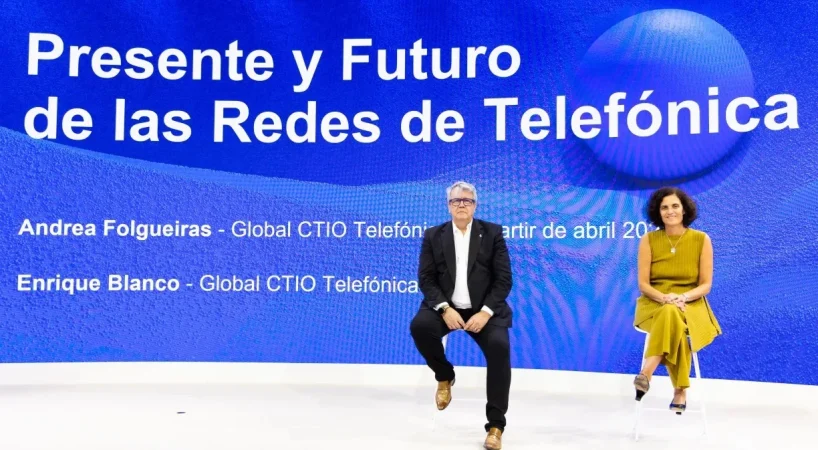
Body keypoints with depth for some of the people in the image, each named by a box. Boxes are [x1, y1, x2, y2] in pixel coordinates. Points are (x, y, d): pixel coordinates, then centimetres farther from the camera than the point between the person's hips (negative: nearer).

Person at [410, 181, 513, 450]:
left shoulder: (493, 233, 3)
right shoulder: (433, 236, 6)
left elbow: (504, 279, -3)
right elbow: (426, 278, -1)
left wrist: (485, 312, -18)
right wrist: (445, 309, -18)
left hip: (484, 309, -1)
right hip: (447, 307, 1)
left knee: (499, 347, -28)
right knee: (420, 325, -30)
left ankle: (495, 425, -12)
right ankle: (444, 376, 3)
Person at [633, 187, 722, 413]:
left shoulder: (701, 239, 1)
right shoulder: (649, 240, 1)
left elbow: (706, 285, 0)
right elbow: (643, 283, -1)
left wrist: (683, 297, -20)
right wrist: (664, 297, -21)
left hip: (691, 305, 0)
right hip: (654, 304, 0)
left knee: (673, 316, -39)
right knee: (672, 322, -37)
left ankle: (646, 374, -41)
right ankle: (680, 390, -34)